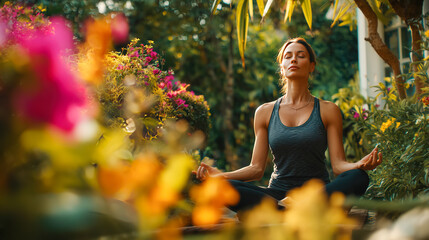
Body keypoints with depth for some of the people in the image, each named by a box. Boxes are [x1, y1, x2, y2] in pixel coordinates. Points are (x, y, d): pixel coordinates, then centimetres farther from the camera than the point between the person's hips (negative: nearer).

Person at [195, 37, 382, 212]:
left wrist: (360, 165, -23)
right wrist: (221, 174, -9)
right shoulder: (265, 112, 10)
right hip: (278, 193, 1)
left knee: (358, 177, -32)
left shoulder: (328, 110, 7)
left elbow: (338, 164, 0)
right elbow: (257, 168, 7)